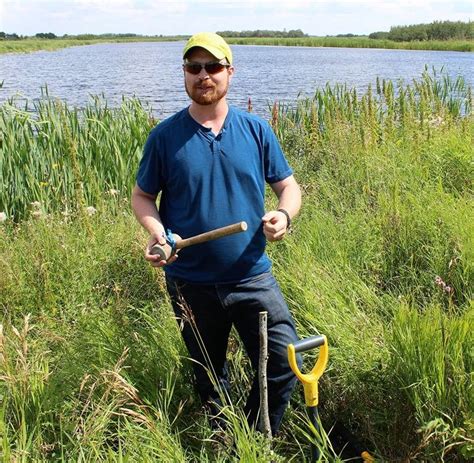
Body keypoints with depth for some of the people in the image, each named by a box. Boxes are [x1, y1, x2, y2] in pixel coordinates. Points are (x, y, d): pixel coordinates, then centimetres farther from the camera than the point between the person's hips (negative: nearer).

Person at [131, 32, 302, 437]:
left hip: (253, 277, 1)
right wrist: (157, 232, -17)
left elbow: (288, 186, 5)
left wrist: (283, 215, -17)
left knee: (284, 367, -2)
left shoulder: (256, 130, -1)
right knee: (210, 383, 17)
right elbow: (142, 196, 4)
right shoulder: (165, 136, -5)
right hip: (191, 284, 0)